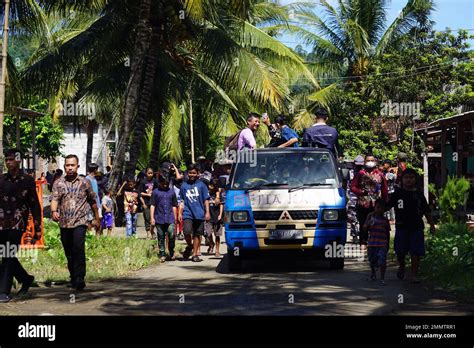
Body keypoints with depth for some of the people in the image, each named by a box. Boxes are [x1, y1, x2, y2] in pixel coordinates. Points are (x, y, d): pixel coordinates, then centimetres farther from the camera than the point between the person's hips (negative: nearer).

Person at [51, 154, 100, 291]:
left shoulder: (85, 182, 6)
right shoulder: (58, 183, 7)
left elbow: (93, 201, 14)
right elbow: (54, 199, -5)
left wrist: (97, 219, 18)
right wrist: (54, 211, -26)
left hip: (80, 221, -3)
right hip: (64, 223, 3)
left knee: (79, 248, -20)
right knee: (69, 253, 9)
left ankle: (79, 278, -22)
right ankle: (73, 278, 22)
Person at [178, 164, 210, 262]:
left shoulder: (201, 185, 7)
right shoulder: (184, 186, 10)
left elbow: (206, 200, 6)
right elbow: (182, 201, 14)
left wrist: (207, 212, -2)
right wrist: (180, 213, 9)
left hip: (199, 214, 0)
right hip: (187, 213, 0)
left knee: (197, 234, 4)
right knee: (187, 231, -19)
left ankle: (195, 254, 14)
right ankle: (189, 246, 9)